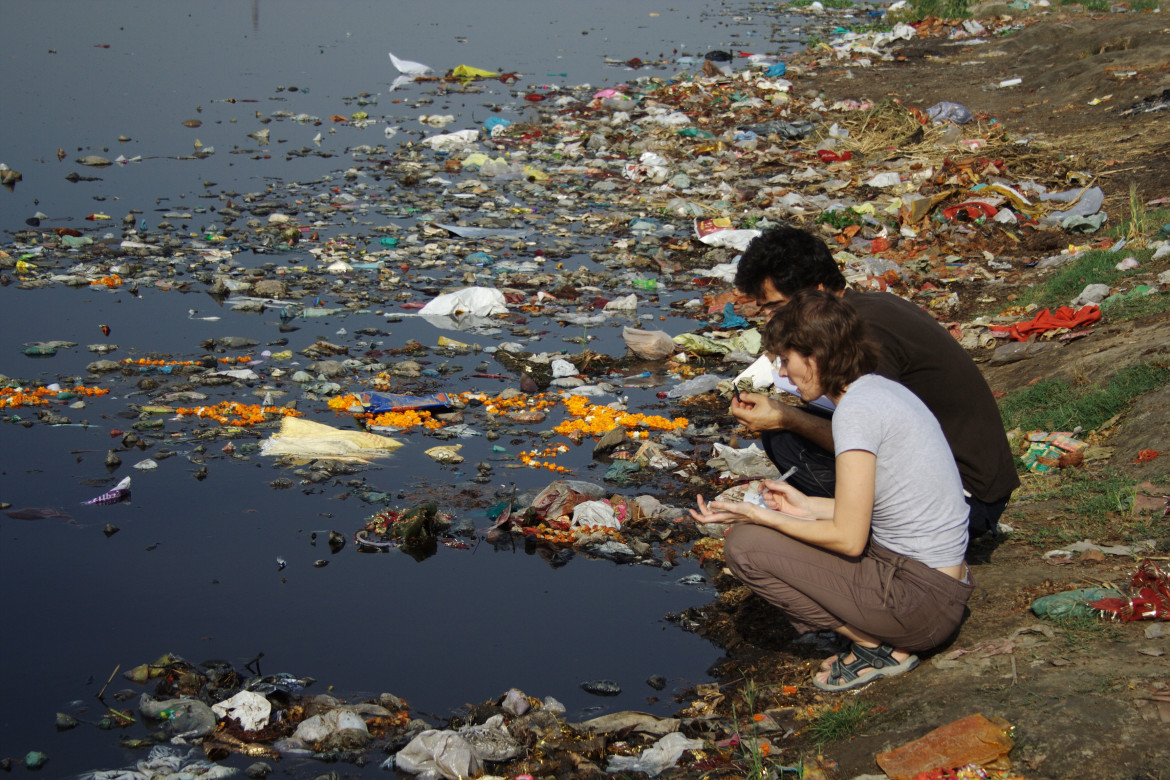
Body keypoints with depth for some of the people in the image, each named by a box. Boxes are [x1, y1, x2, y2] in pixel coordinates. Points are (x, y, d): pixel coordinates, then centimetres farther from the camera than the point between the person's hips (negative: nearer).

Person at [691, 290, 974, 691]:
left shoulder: (857, 409, -18)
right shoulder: (883, 389, 10)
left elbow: (849, 538, -17)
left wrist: (759, 516, -7)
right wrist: (807, 507, 17)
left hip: (921, 599, -10)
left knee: (744, 545, -9)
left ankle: (876, 648, -2)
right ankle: (881, 635, 10)